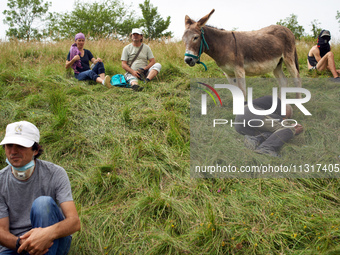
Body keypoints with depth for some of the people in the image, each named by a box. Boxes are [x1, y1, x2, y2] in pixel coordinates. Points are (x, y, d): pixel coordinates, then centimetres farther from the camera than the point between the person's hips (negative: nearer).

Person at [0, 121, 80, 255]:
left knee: (43, 202, -30)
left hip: (54, 243, 0)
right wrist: (21, 243, -30)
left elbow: (75, 222, -19)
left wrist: (49, 233, -41)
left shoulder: (55, 174, -10)